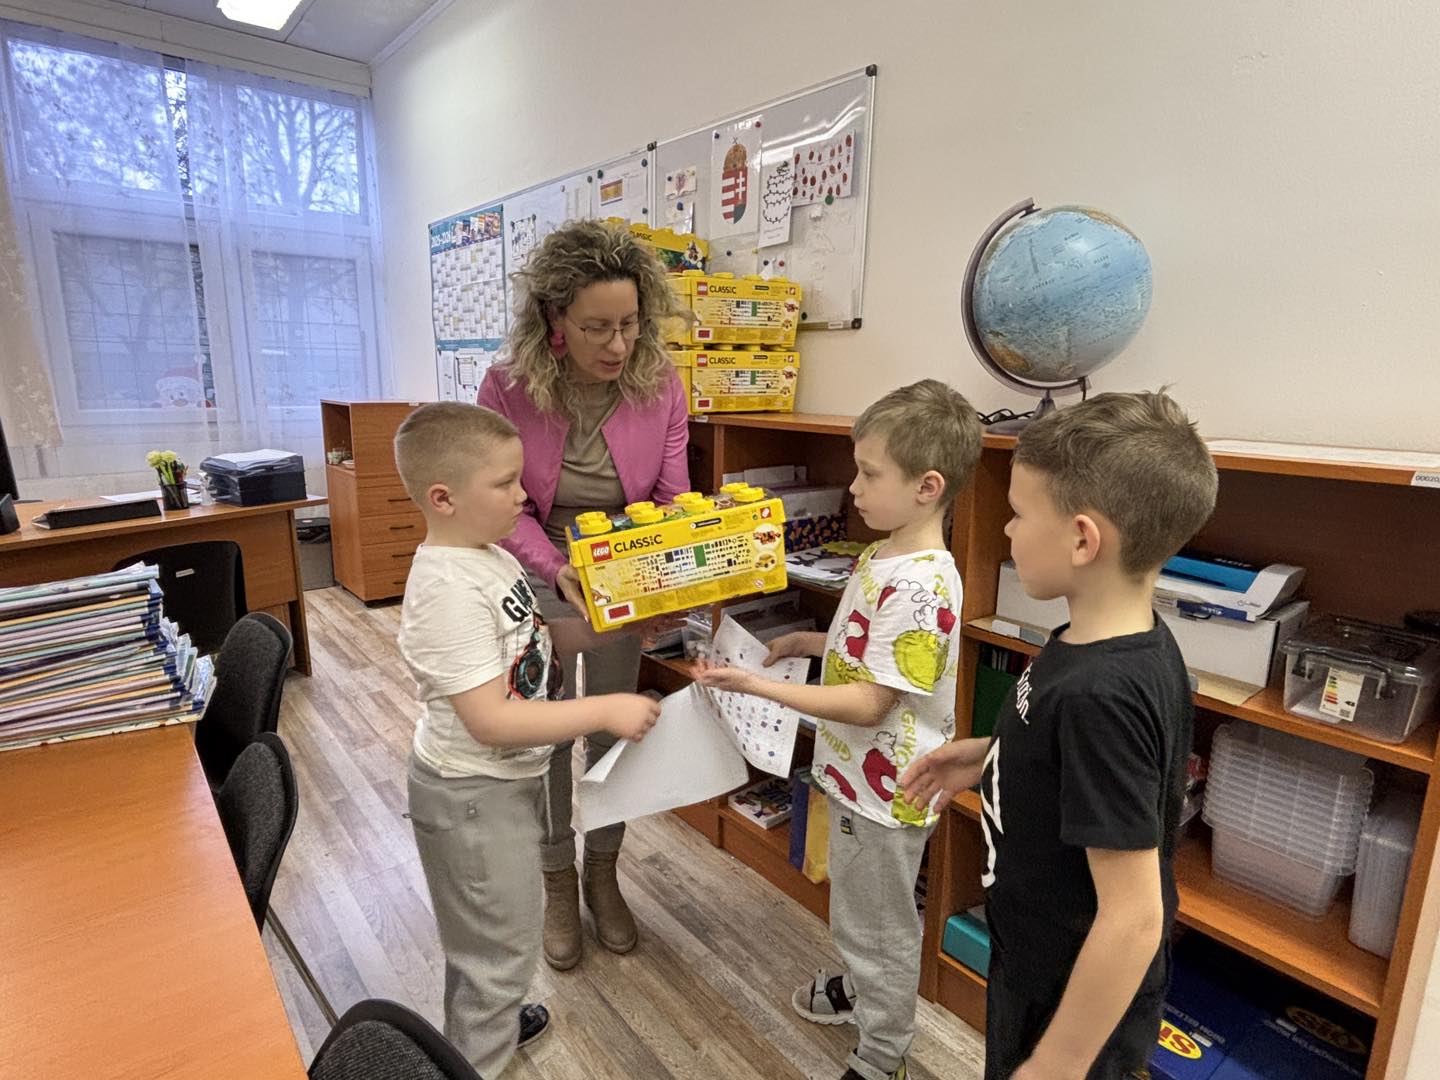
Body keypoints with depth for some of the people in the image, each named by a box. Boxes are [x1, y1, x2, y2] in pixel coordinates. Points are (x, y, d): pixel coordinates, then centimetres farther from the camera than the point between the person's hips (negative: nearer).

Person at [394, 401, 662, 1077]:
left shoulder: (490, 556, -1)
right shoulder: (449, 592, -30)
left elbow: (532, 641, 10)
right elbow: (490, 721, -32)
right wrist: (605, 711, -29)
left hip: (507, 778, 9)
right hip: (473, 793, -9)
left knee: (489, 932, 31)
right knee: (501, 946, 12)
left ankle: (487, 1020, 55)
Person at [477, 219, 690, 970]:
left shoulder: (659, 387, -16)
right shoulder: (507, 388, -20)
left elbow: (673, 498, -10)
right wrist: (557, 569, -32)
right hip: (537, 576, -1)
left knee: (614, 726, 14)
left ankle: (602, 872, 39)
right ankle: (558, 884, 35)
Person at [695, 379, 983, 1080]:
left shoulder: (920, 586, -30)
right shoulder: (884, 557, 0)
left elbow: (868, 704, -29)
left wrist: (757, 686, -30)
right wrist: (802, 643, 2)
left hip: (884, 788, -9)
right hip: (857, 772, 9)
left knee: (880, 924, 15)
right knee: (856, 908, 31)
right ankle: (860, 989, 57)